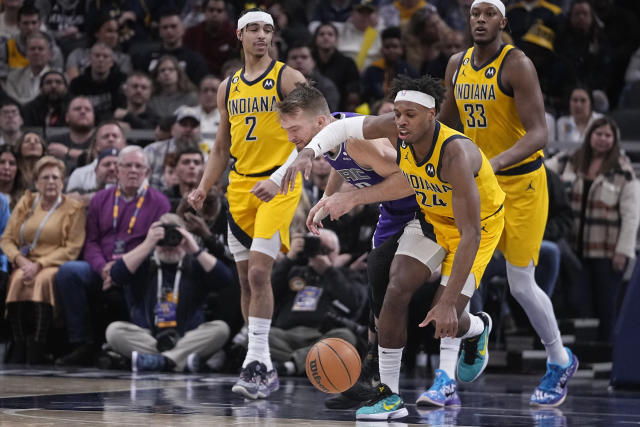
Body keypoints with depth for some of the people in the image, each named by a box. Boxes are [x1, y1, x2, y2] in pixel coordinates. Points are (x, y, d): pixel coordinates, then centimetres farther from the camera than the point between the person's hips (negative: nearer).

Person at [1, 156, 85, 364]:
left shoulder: (73, 209, 6)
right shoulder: (26, 203, 17)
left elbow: (72, 249, -3)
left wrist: (40, 264, -14)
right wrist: (21, 261, -8)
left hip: (55, 266, -3)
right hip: (26, 263, 3)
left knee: (43, 280, -37)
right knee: (18, 279, -32)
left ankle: (37, 351, -38)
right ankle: (19, 348, -33)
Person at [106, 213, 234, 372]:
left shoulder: (194, 265, 12)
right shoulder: (143, 263, 11)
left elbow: (225, 278, -4)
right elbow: (116, 274, -8)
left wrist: (196, 250, -12)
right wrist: (147, 244, -12)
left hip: (187, 339, 0)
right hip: (145, 340, 0)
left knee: (220, 328, -25)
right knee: (114, 330, -26)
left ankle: (163, 361, -35)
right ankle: (181, 360, -35)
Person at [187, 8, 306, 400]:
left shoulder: (289, 79, -5)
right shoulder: (228, 88, 13)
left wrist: (278, 180, -25)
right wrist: (204, 189, 6)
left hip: (279, 185, -6)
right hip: (240, 187, 6)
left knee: (258, 271, -19)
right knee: (247, 279, 7)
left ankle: (258, 363, -17)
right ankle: (263, 367, 16)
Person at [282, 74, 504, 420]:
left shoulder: (456, 153, -39)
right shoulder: (395, 130, -23)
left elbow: (470, 235, -40)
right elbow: (345, 127, -4)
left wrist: (448, 303, -44)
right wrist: (308, 152, -25)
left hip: (480, 224, -5)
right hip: (431, 217, 5)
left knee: (444, 320, -12)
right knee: (397, 289, -15)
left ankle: (477, 328, 27)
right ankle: (389, 394, -7)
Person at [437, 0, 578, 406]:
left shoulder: (517, 65, -17)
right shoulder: (457, 65, 4)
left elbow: (539, 134, -24)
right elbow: (447, 122, 20)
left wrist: (497, 161, -39)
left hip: (521, 181, -6)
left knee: (521, 284, -1)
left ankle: (561, 361, 23)